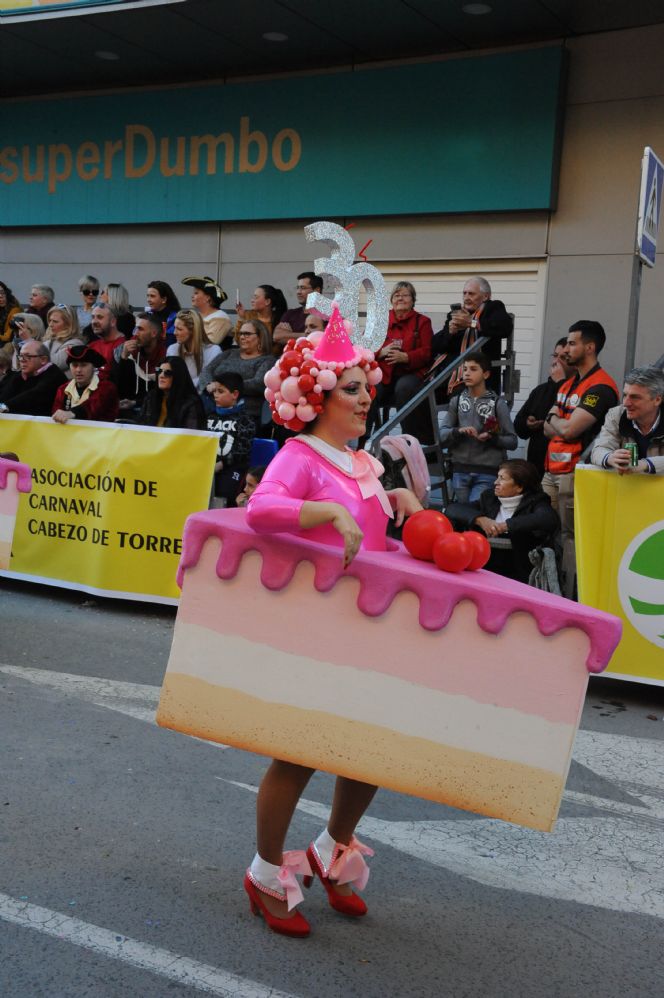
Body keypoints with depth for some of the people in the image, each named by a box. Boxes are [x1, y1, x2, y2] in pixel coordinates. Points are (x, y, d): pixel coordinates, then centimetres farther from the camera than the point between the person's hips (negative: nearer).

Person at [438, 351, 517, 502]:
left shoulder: (497, 403, -1)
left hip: (487, 472, -3)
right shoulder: (456, 401, 7)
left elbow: (512, 441, 0)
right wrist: (458, 431, -17)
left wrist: (492, 438, -18)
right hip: (460, 470, 3)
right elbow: (442, 435, 3)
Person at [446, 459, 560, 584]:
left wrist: (506, 525, -23)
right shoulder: (489, 498, 13)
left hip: (519, 579, -3)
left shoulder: (535, 503, 1)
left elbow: (550, 519, -21)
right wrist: (480, 519, -13)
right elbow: (452, 509, 5)